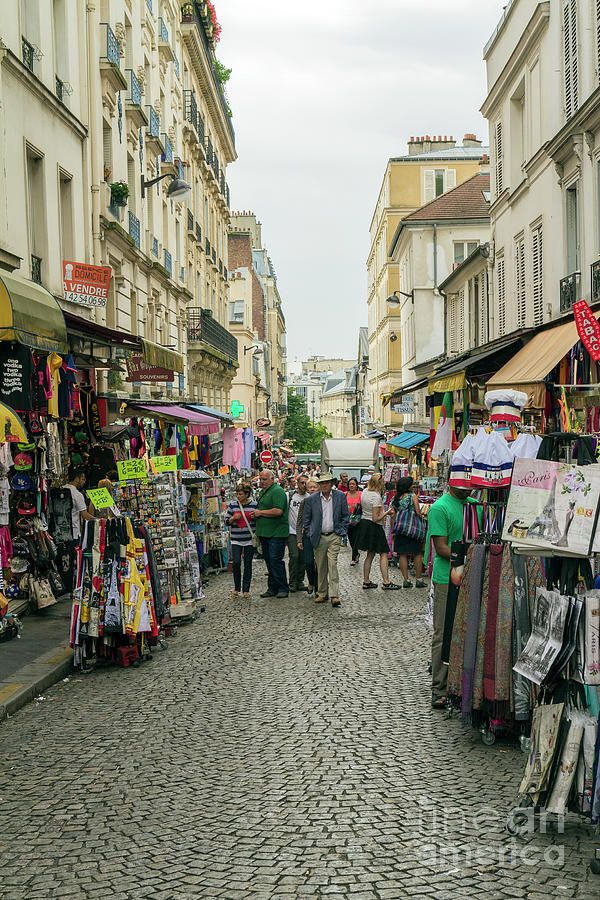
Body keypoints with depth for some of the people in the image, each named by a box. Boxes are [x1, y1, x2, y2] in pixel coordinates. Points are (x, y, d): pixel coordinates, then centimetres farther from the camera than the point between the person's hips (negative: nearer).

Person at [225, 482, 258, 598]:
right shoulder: (233, 505, 3)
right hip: (236, 539, 1)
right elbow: (227, 520, 7)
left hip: (250, 539, -1)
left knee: (248, 564, 4)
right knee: (236, 563, -7)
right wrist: (233, 518, -12)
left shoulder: (254, 505, 0)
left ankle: (246, 590, 12)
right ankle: (236, 588, 12)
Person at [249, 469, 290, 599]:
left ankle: (283, 588, -1)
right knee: (269, 561, 12)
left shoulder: (277, 491, -13)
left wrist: (260, 513, -15)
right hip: (264, 533, 9)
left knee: (276, 560, -10)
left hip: (276, 533, -9)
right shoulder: (263, 492, 18)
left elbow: (278, 511, -23)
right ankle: (273, 588, 19)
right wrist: (254, 514, 6)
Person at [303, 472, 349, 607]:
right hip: (319, 537, 1)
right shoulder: (311, 499, 2)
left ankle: (334, 595, -13)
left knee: (332, 564, -11)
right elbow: (306, 520, 9)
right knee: (321, 567, 7)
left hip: (334, 536, -1)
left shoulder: (340, 496, 3)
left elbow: (345, 516, 10)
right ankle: (322, 593, 19)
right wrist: (311, 534, 3)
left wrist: (341, 531, 2)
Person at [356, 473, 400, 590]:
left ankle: (366, 581, 18)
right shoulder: (376, 497, -20)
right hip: (374, 527, -9)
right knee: (383, 554, -2)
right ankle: (386, 582, -2)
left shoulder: (364, 493, 6)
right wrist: (387, 512, -8)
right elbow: (375, 518, -19)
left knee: (370, 554, 15)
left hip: (364, 523, 9)